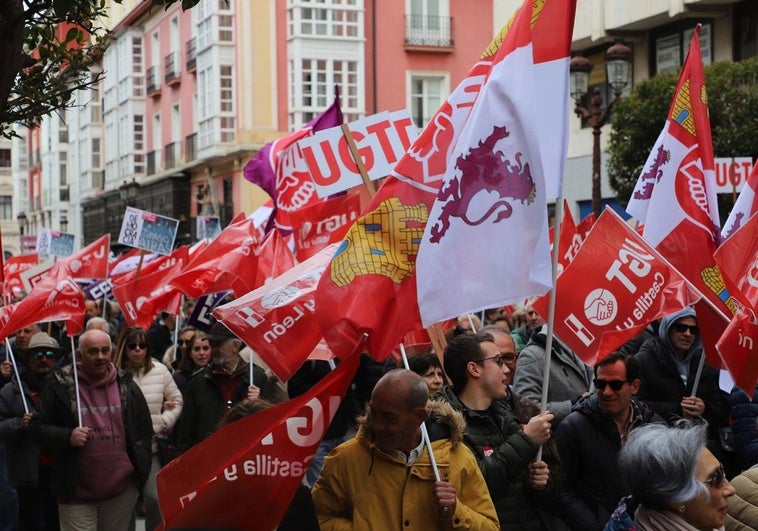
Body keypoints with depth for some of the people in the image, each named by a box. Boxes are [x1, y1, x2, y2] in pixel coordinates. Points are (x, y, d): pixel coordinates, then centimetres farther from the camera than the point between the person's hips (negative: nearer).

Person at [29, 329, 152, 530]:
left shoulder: (126, 384, 6)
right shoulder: (61, 385, -4)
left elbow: (144, 429, 14)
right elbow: (37, 426, -2)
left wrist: (141, 469, 5)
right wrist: (68, 436, -19)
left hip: (122, 489, 3)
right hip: (77, 492, -3)